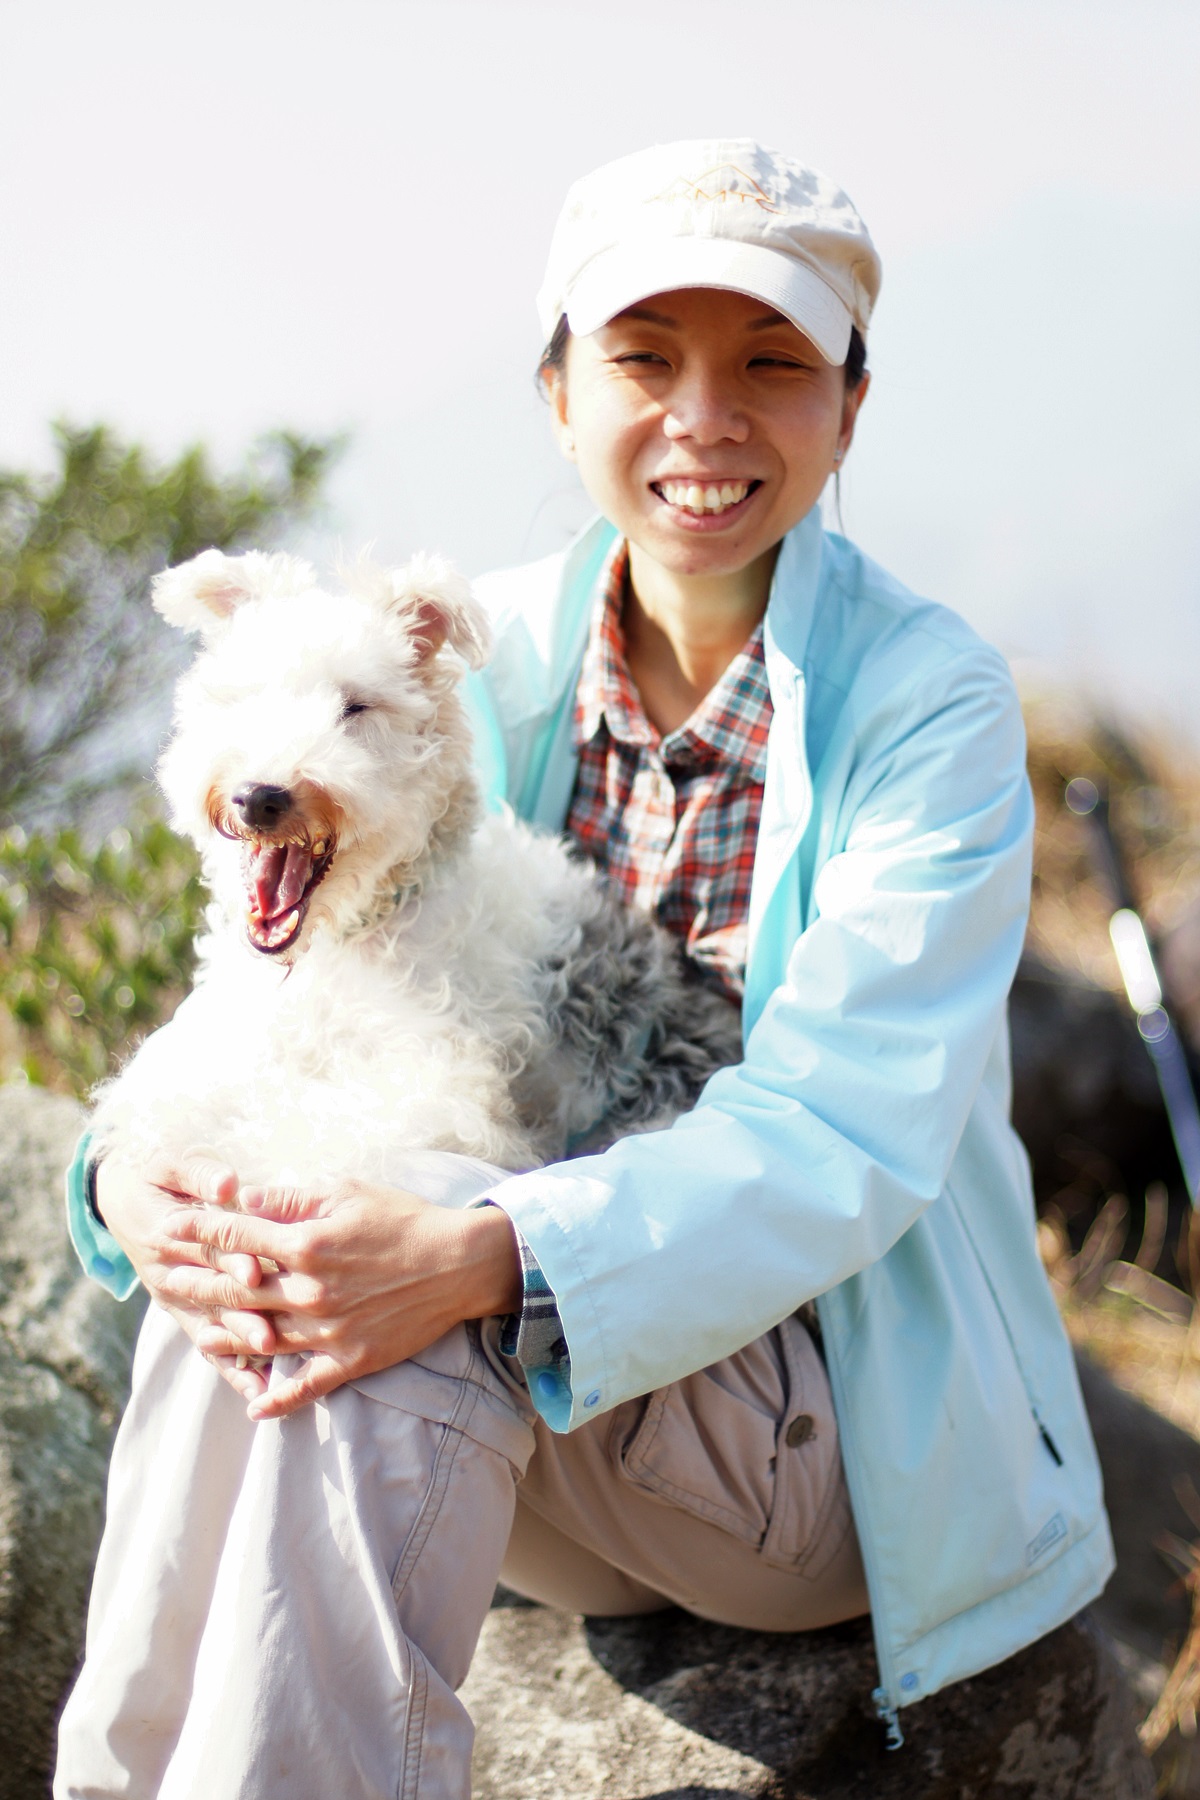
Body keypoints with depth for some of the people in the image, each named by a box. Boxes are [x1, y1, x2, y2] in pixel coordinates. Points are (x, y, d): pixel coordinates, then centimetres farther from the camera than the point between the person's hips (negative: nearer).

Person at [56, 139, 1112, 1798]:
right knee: (272, 1288, -29)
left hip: (833, 1421, -4)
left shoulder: (930, 700, -12)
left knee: (354, 1338, -31)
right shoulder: (483, 656, 2)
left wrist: (484, 1261, -40)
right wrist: (145, 1175, -25)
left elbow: (843, 1136, -22)